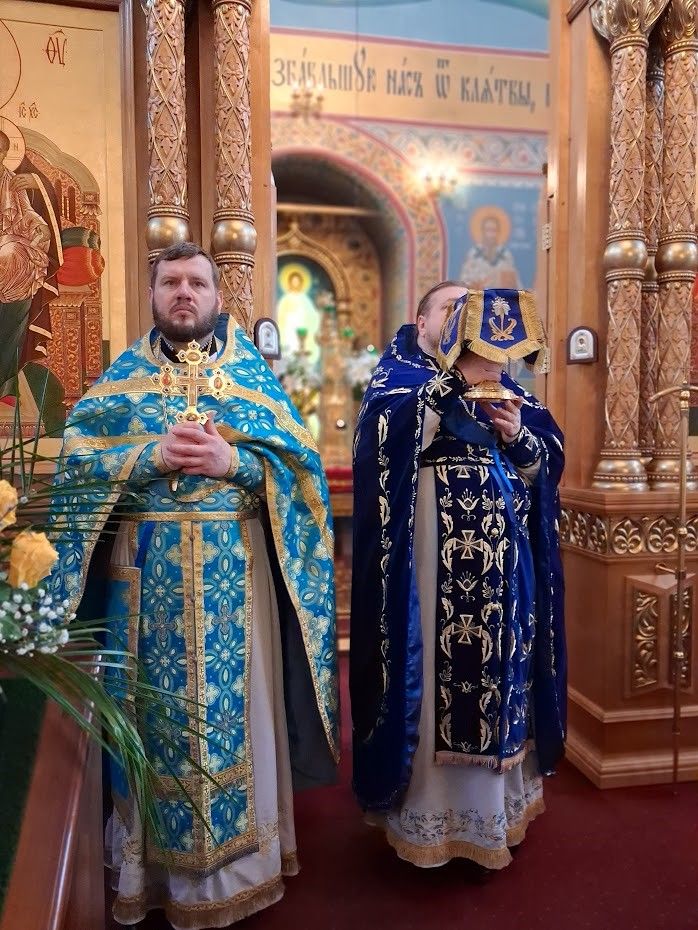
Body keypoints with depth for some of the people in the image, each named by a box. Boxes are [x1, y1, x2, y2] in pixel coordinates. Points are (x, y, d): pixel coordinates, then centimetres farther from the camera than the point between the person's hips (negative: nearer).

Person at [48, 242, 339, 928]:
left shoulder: (252, 373, 7)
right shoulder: (122, 375, 9)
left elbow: (300, 461, -2)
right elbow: (74, 455, -2)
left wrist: (231, 461, -17)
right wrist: (151, 457, -16)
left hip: (234, 569, 0)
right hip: (144, 570, 1)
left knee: (233, 702, 7)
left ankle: (238, 857, 26)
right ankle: (154, 861, 28)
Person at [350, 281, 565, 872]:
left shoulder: (502, 383, 17)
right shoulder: (399, 374, 4)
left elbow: (550, 458, 12)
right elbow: (391, 438, -18)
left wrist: (521, 437, -9)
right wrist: (455, 378, -22)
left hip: (502, 561, 5)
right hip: (432, 559, -5)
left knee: (498, 664, 12)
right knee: (433, 667, 0)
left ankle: (494, 800, 30)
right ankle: (427, 810, 18)